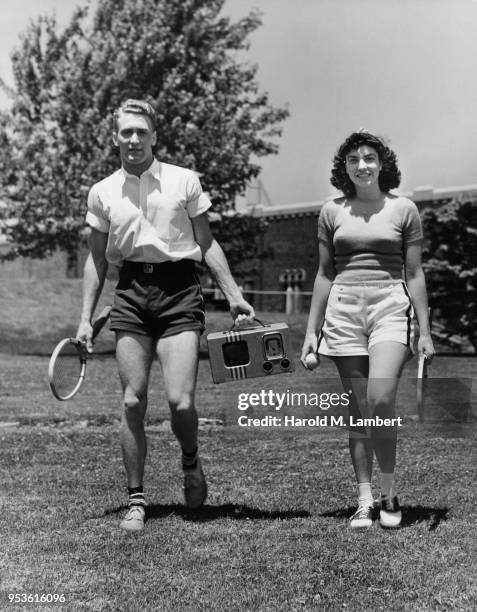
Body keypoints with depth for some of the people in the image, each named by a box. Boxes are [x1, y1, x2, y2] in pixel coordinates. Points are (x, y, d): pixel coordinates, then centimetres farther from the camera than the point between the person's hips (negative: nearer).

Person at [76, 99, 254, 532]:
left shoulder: (184, 181, 6)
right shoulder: (102, 192, 11)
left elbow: (207, 244, 10)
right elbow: (97, 259, 16)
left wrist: (234, 295, 3)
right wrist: (86, 317, 10)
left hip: (179, 291, -2)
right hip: (131, 293, 2)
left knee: (180, 401, -12)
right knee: (133, 402, 0)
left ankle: (191, 462, 21)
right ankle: (136, 499, 13)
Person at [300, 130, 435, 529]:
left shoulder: (403, 209, 5)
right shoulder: (332, 212, 10)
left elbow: (414, 274, 6)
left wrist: (425, 331, 2)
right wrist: (311, 331, 12)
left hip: (390, 306, -2)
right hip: (343, 310, 2)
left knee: (381, 399, -19)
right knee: (358, 410, 2)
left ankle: (389, 492, -2)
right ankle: (365, 500, 8)